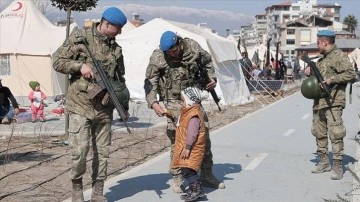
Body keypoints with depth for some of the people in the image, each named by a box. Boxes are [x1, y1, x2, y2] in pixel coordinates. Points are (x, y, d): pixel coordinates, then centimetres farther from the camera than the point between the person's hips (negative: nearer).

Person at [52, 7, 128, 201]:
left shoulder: (116, 48, 11)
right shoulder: (80, 37, -3)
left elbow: (119, 78, 18)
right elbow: (57, 61, -1)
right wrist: (80, 66, -15)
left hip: (105, 108, 5)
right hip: (80, 105, -4)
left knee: (102, 151, 6)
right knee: (80, 149, -9)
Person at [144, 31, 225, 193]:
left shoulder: (193, 47, -6)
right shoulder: (157, 58, -15)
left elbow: (207, 62, 14)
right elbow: (150, 83, -13)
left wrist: (212, 77, -1)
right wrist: (153, 102, -27)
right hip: (174, 102, -4)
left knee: (204, 136, 8)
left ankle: (206, 175, 22)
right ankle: (177, 179, 3)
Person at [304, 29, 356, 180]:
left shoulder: (339, 56, -8)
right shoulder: (322, 58, 20)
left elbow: (351, 74, -16)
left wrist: (332, 79, -21)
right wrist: (309, 70, 11)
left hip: (333, 102, -10)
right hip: (319, 101, 10)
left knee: (335, 133, -10)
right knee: (319, 132, 13)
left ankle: (337, 166, -7)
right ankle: (324, 162, 24)